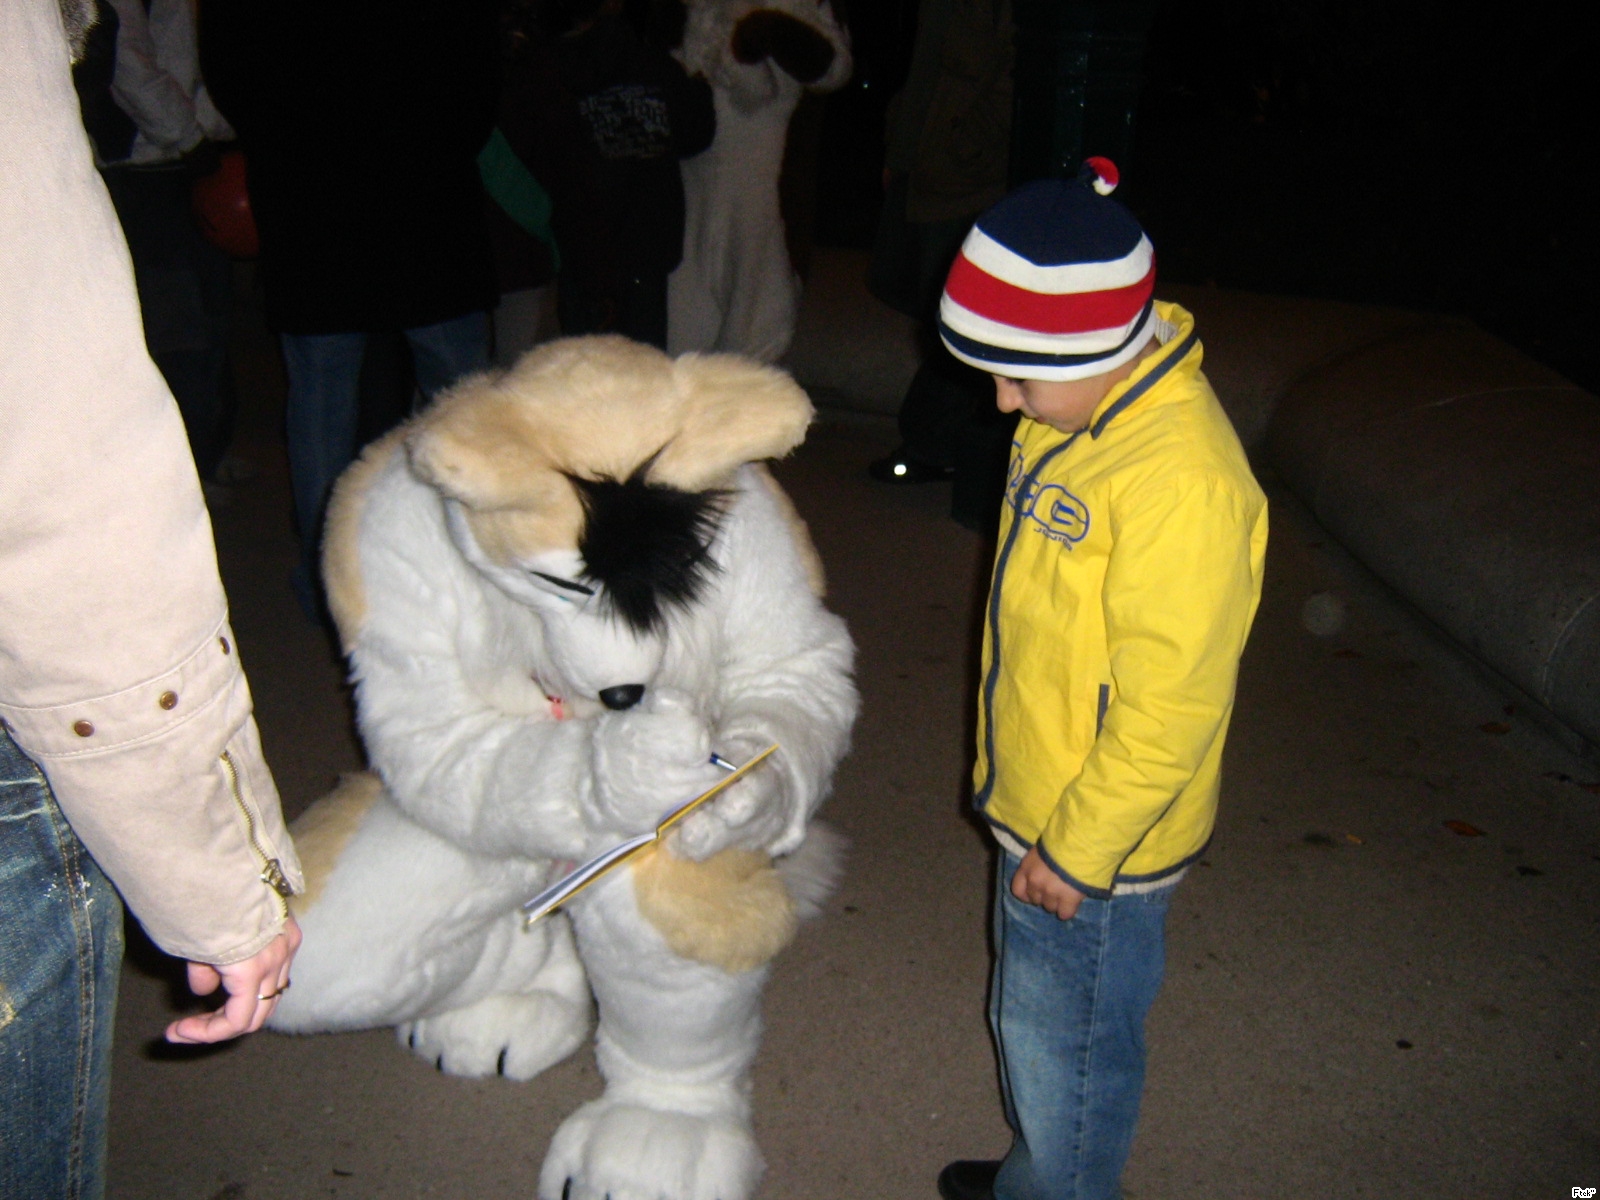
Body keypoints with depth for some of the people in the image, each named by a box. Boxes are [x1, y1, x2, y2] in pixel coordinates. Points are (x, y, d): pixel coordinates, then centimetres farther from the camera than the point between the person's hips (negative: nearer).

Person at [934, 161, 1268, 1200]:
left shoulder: (1183, 479, -30)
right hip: (1035, 806, 9)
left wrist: (1075, 854, -16)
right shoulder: (1078, 412, -1)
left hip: (1097, 845, -9)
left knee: (1069, 1049, 13)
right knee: (1030, 1023, 27)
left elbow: (1168, 709, -26)